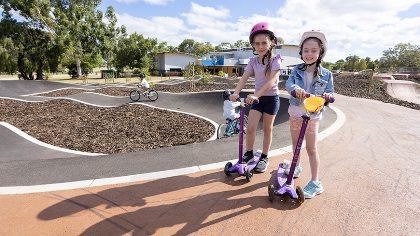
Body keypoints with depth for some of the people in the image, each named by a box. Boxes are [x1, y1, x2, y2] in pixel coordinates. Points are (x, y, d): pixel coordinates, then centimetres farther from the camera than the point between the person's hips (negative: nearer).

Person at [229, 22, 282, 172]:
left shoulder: (275, 60, -14)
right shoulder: (253, 61, 0)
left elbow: (271, 81, -26)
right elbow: (244, 78, -13)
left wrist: (255, 95, -38)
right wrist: (236, 92, -31)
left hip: (271, 98, -3)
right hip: (257, 98, 3)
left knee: (267, 129, 9)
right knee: (250, 128, -4)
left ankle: (264, 157, 23)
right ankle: (248, 153, 17)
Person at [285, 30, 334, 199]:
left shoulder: (326, 75, -6)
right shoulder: (297, 70, -1)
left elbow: (329, 92, -2)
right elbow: (289, 83, -15)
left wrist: (327, 95, -26)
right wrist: (296, 88, -38)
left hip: (312, 115, -3)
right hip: (295, 113, 4)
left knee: (311, 148, -2)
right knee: (295, 143, 19)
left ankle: (316, 182, 10)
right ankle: (297, 167, 43)